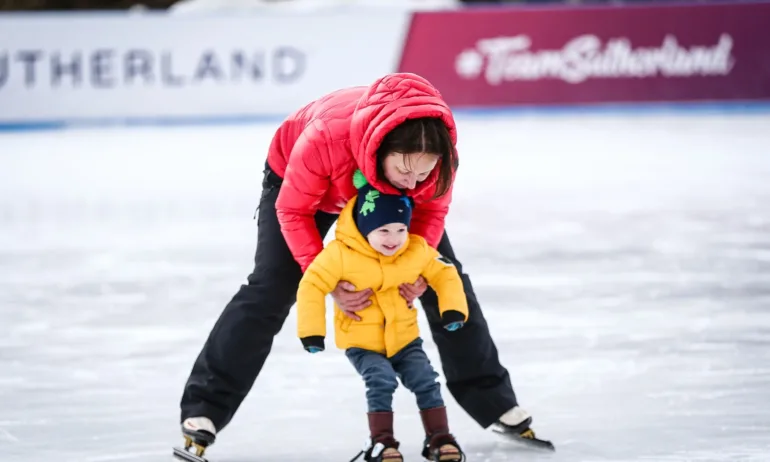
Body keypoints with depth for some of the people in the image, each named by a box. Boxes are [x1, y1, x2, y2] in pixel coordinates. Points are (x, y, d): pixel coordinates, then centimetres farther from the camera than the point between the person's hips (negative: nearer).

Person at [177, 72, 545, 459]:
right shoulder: (325, 136, -47)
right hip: (300, 179, -3)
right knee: (270, 291, -12)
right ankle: (204, 410, -3)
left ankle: (493, 401, 14)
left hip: (386, 192, 3)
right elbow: (293, 212, -29)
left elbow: (432, 207, -15)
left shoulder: (438, 143, -37)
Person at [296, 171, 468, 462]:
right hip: (362, 342, -3)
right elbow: (312, 285, -17)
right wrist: (311, 330, -19)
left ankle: (438, 438, 2)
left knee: (425, 381, -10)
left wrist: (453, 308, -10)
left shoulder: (418, 251, -9)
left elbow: (444, 274, 4)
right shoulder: (340, 254, -21)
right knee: (381, 381, -25)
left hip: (404, 338, 3)